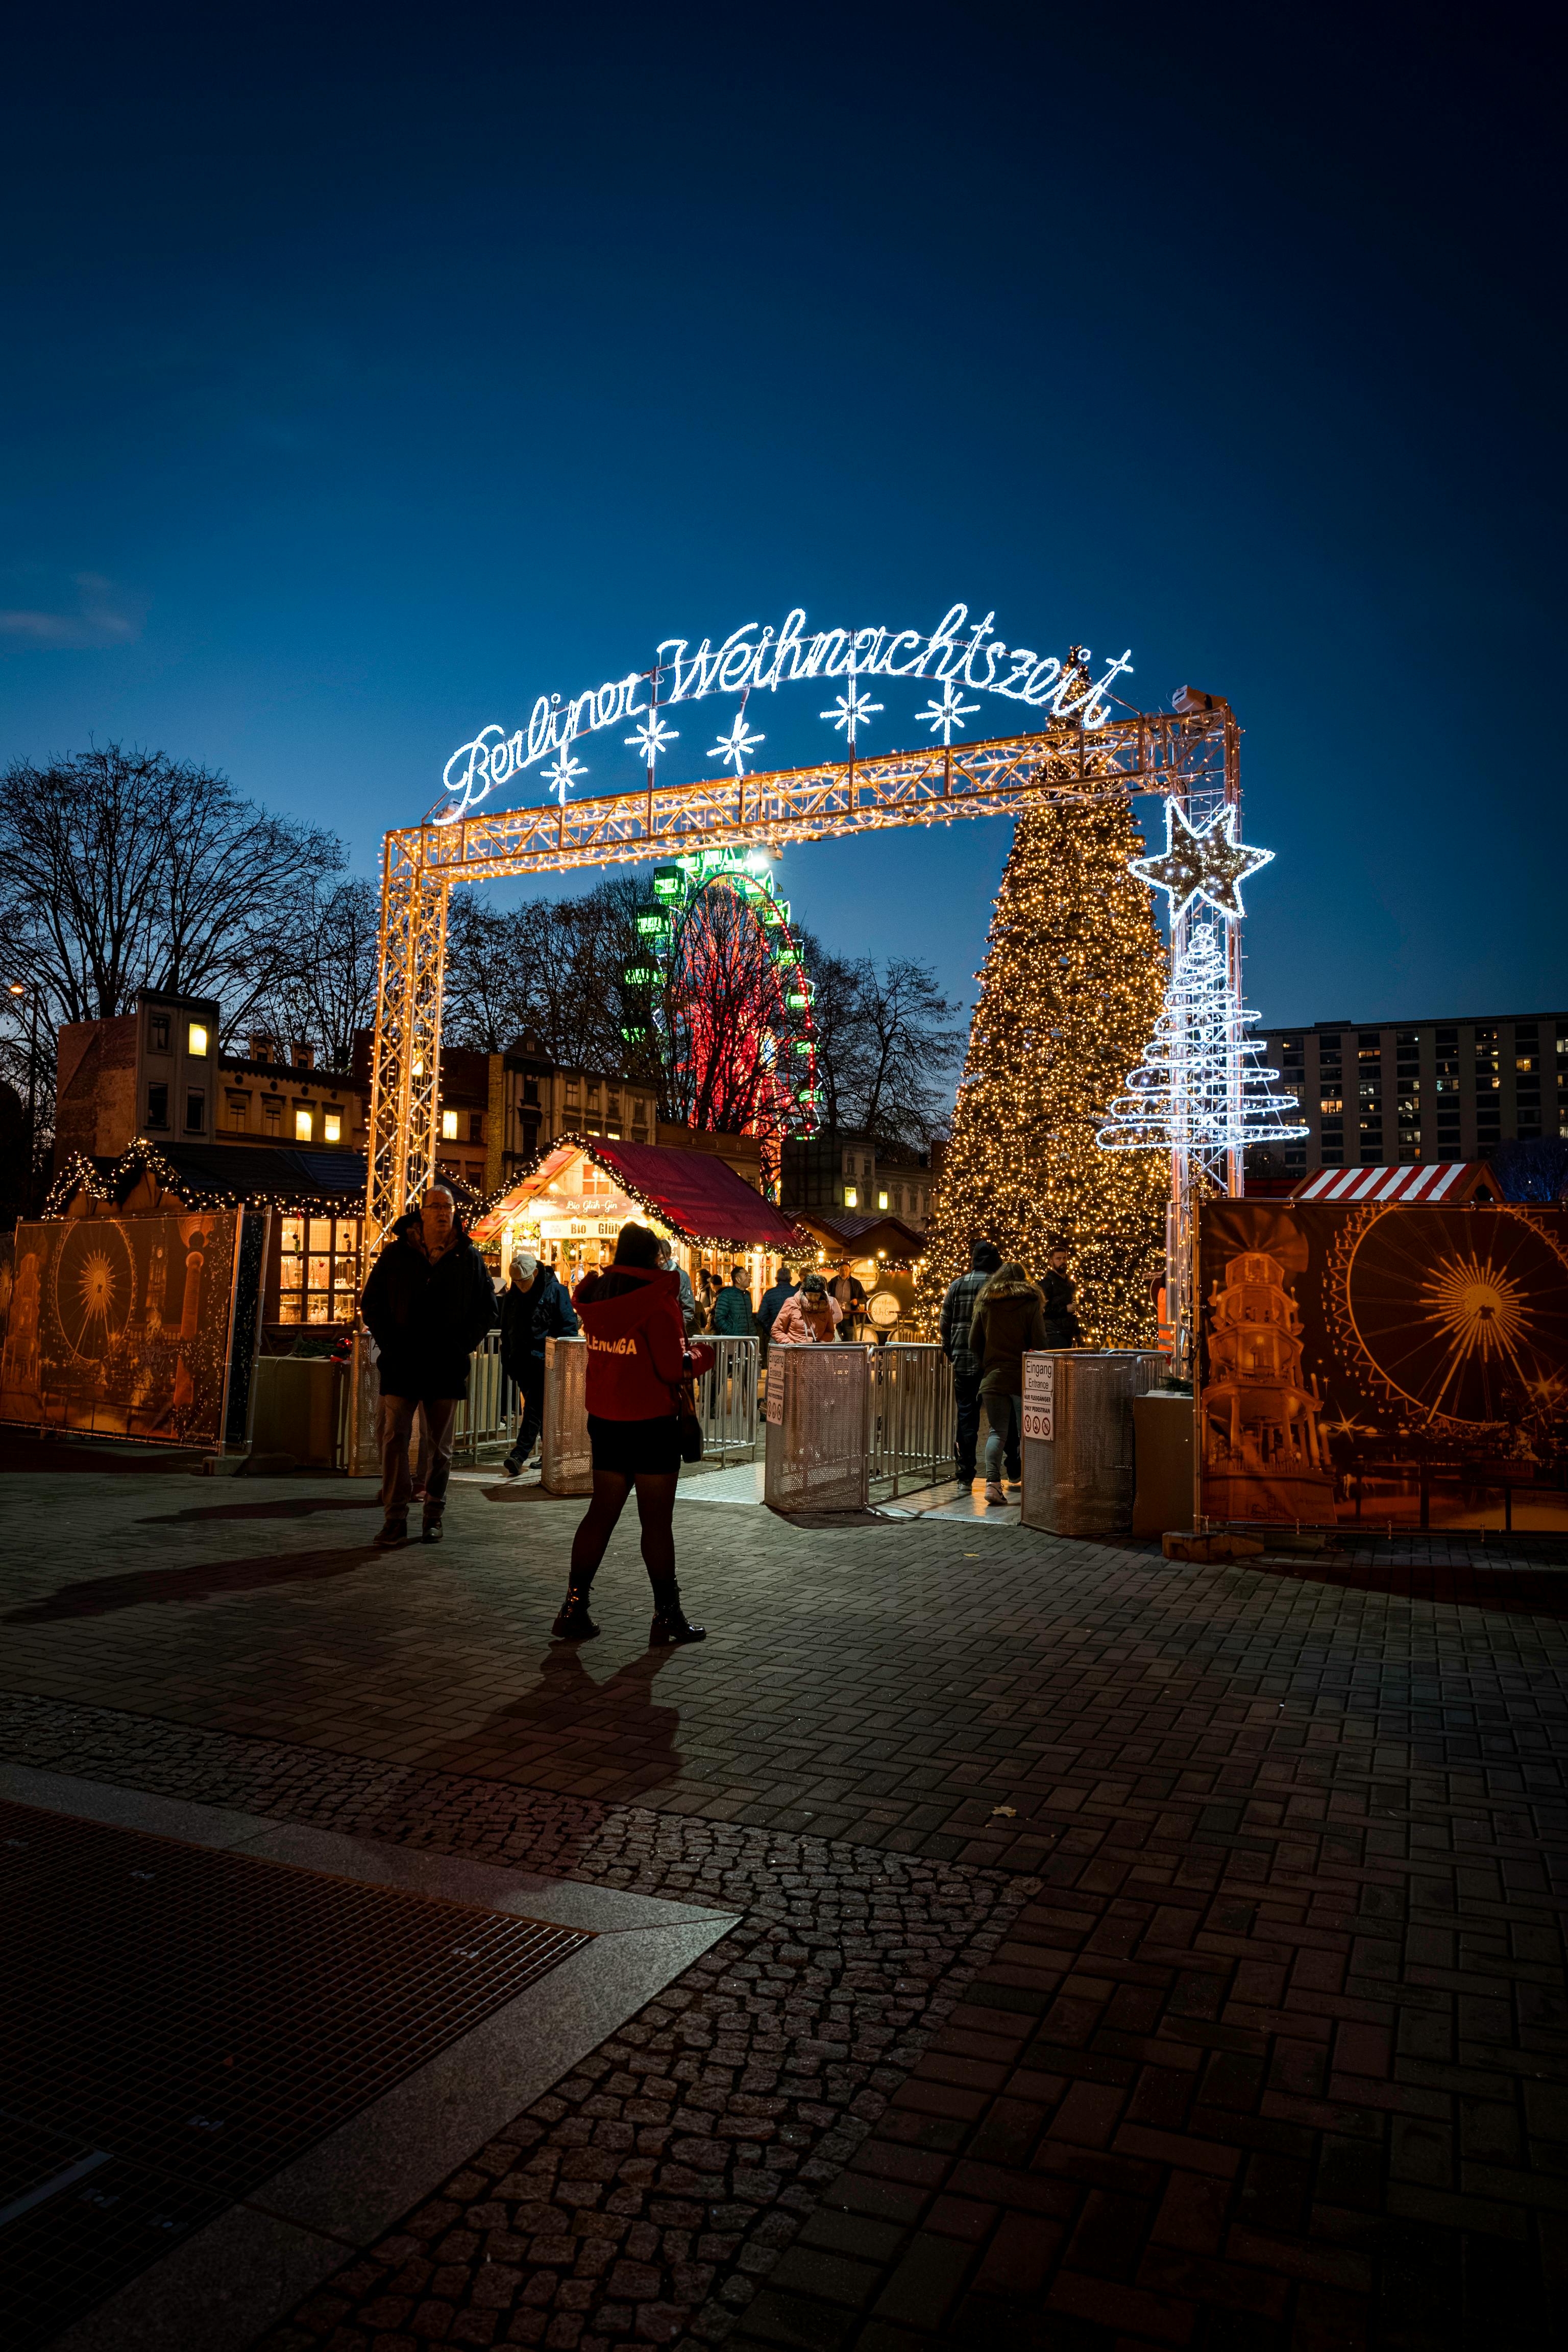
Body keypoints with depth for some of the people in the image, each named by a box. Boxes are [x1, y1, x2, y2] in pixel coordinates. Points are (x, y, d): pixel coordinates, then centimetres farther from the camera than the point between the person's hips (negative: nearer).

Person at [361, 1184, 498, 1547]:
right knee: (394, 1438, -4)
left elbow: (488, 1310, 9)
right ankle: (395, 1518, 1)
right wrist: (391, 1346, -5)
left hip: (447, 1367, 1)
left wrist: (461, 1347, -2)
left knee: (441, 1444, 8)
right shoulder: (396, 1254, 4)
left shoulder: (469, 1258, 4)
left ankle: (434, 1514, 19)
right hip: (401, 1365, 0)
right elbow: (371, 1305, 7)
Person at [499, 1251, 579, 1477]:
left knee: (534, 1408, -12)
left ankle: (519, 1455, -17)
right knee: (534, 1407, 11)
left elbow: (569, 1326, -6)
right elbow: (506, 1331, 18)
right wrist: (507, 1362, 15)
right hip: (521, 1362, 6)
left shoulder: (554, 1291, -7)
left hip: (544, 1360, -6)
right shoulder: (511, 1296, 10)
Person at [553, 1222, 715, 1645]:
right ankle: (667, 1615, 12)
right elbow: (673, 1368, -17)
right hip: (651, 1423, -6)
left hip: (604, 1419, 6)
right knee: (657, 1520, 2)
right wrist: (701, 1356, 3)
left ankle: (573, 1609, 15)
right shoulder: (655, 1298, -15)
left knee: (602, 1512, 14)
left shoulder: (597, 1295, 5)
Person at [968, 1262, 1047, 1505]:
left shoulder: (985, 1304, 6)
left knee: (997, 1431, 5)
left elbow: (974, 1344, 7)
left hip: (993, 1377, 2)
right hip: (1023, 1378, -2)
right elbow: (1039, 1343, -8)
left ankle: (992, 1482, -11)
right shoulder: (1031, 1304, -2)